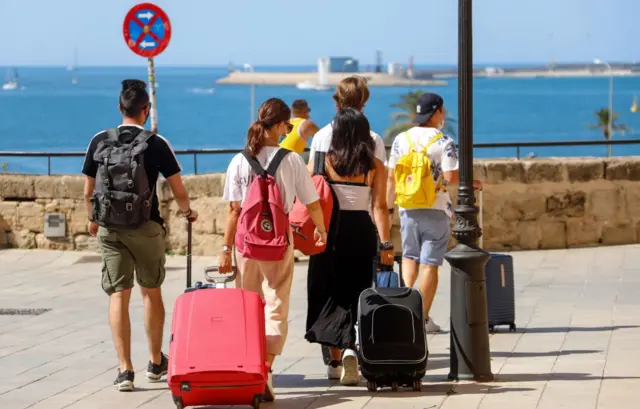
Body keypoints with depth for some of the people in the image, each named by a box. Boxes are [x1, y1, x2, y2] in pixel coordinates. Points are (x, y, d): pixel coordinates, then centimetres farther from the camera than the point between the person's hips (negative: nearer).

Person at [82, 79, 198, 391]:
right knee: (151, 292, 14)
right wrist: (187, 211, 20)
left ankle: (125, 370, -4)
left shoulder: (99, 141, 2)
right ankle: (156, 363, 26)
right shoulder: (156, 144, -5)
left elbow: (88, 192, 8)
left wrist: (93, 219, 27)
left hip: (110, 228, 1)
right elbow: (179, 192, -3)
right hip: (146, 227, -1)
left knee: (118, 296, 2)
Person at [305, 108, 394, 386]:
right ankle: (348, 349, -16)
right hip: (361, 232, 0)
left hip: (330, 230, 0)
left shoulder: (325, 161, -3)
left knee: (330, 293, 9)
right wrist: (386, 243, -7)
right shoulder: (375, 166, -2)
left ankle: (336, 360, 10)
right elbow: (379, 207, -6)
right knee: (354, 294, 7)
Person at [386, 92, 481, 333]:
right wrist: (470, 183, 3)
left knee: (410, 256, 21)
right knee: (430, 264, 2)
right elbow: (451, 177, -16)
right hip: (436, 210, -3)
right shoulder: (444, 142, -8)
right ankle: (423, 317, 3)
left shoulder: (401, 139, 4)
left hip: (408, 208, 3)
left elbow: (391, 178, 5)